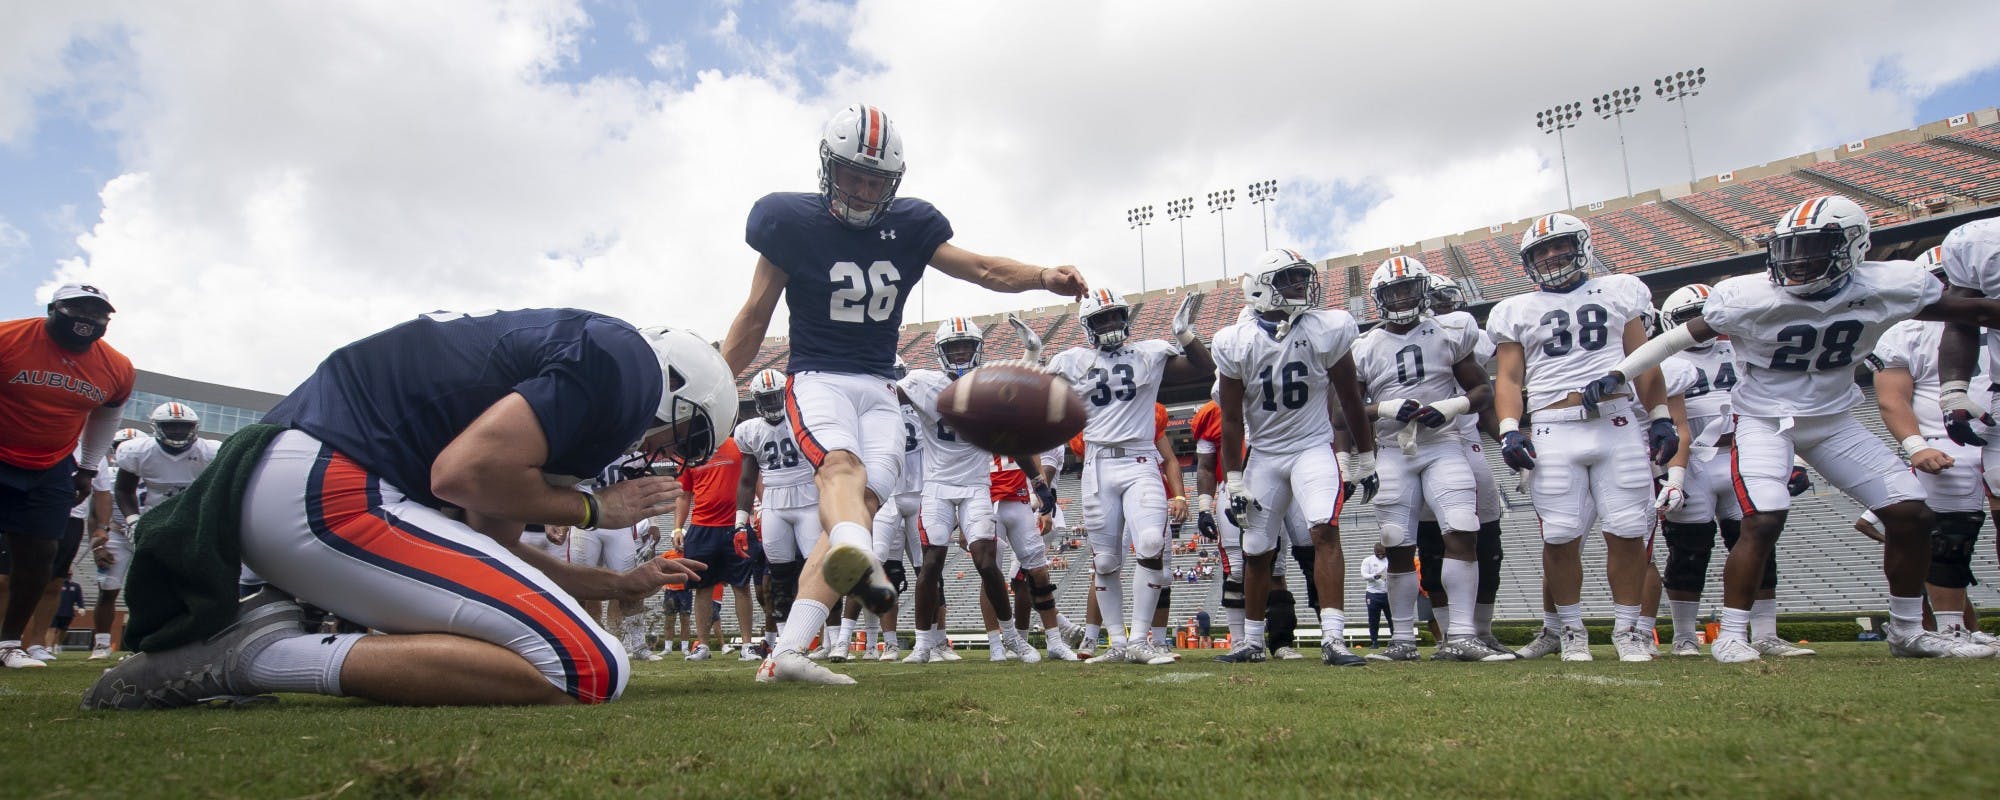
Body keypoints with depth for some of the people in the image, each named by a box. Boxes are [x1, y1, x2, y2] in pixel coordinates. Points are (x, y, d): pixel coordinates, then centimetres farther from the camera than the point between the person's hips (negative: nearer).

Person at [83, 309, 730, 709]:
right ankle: (273, 655, -11)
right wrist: (594, 508, -1)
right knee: (587, 671, -13)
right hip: (327, 490, -10)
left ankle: (284, 614, 9)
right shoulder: (628, 365, -6)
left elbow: (489, 549, 24)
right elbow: (464, 471, -18)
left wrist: (619, 584, 32)